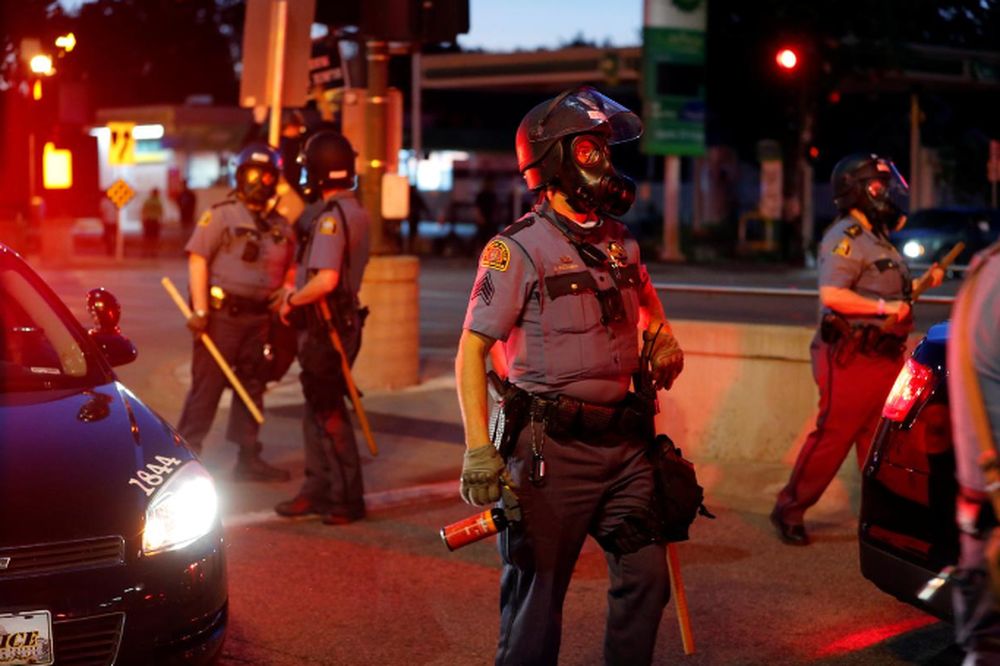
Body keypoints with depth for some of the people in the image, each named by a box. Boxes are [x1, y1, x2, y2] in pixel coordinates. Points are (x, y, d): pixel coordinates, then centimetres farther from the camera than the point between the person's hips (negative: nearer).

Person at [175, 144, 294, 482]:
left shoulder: (280, 226, 13)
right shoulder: (221, 215, -4)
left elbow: (290, 267, 23)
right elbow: (198, 260, -10)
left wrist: (285, 290, 2)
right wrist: (200, 310, -17)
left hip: (259, 317, 6)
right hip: (222, 313, -6)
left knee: (252, 387, 11)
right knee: (207, 385, -5)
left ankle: (248, 458, 19)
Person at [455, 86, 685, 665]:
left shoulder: (620, 244, 13)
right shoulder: (519, 249, -9)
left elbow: (647, 304, 35)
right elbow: (471, 351, -12)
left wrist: (662, 336, 12)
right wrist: (478, 448, -21)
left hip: (624, 442, 7)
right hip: (552, 448, -6)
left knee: (645, 577, 9)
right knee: (537, 593, 1)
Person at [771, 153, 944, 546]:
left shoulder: (877, 239, 17)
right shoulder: (846, 238, -14)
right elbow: (832, 295, -27)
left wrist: (921, 283, 13)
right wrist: (884, 307, -23)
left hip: (884, 359, 9)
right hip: (851, 361, -9)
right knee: (831, 440, -4)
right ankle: (789, 511, 9)